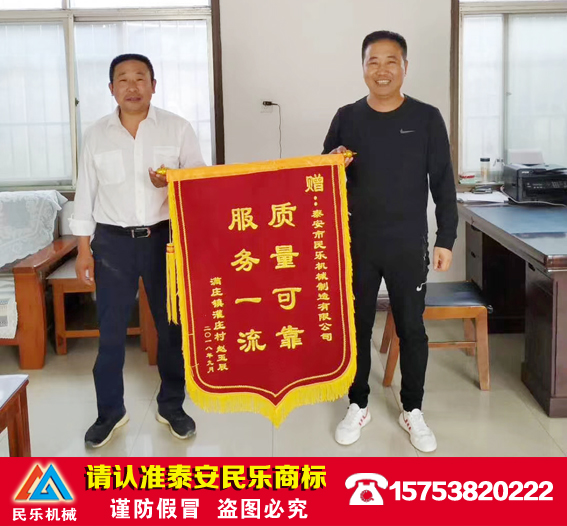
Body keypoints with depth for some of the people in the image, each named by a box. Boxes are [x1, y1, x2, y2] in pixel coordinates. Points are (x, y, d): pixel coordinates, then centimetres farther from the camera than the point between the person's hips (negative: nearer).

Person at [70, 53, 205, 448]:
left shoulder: (178, 128, -1)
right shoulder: (96, 134, 3)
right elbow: (86, 193, 6)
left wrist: (172, 182, -20)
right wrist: (84, 249, 4)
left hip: (164, 237, 0)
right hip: (113, 241, 1)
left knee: (171, 325, 9)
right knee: (111, 330, 6)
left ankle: (172, 407, 25)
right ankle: (110, 412, 22)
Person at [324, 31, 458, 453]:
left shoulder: (427, 118, -3)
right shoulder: (347, 118, 1)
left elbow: (443, 184, 0)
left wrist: (446, 239, -4)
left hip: (409, 246, -1)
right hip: (358, 244, 1)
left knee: (412, 329, 8)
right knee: (357, 327, 10)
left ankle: (412, 410, 25)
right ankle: (358, 406, 28)